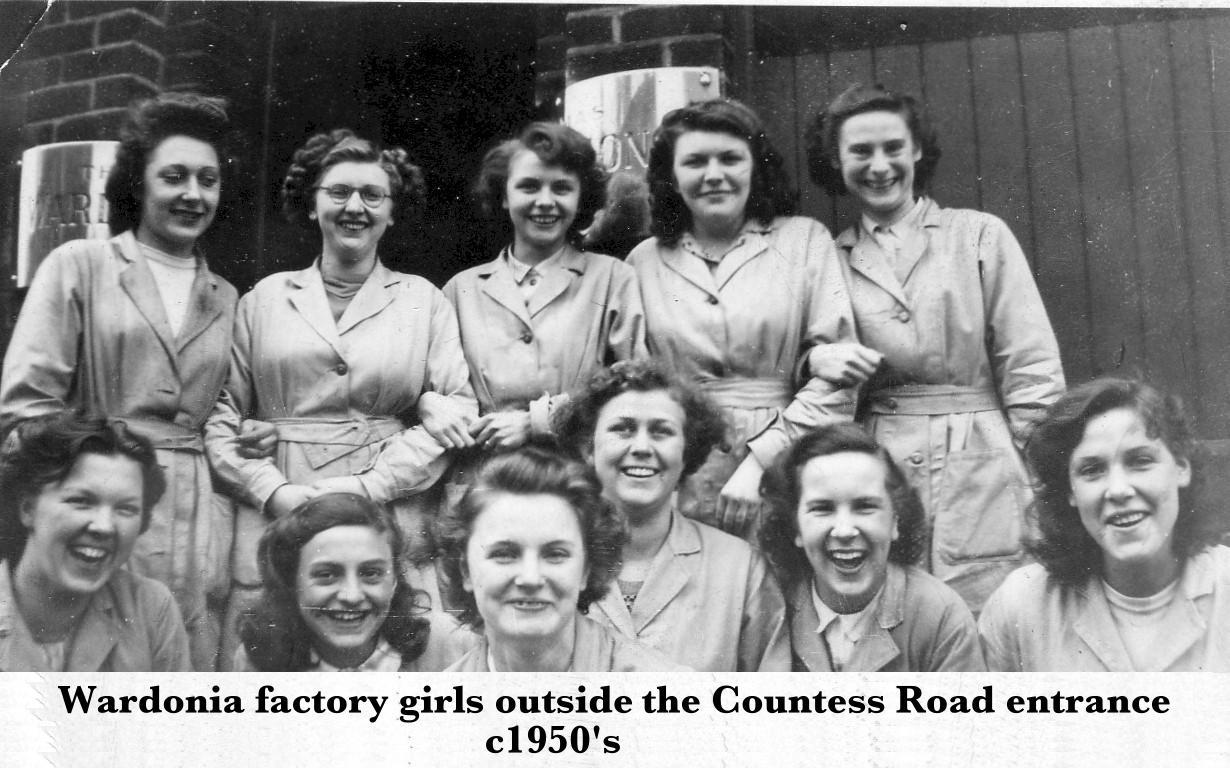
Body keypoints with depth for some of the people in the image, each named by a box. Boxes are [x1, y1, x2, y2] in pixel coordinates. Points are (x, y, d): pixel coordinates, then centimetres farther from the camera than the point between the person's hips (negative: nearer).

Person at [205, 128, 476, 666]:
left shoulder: (424, 300, 10)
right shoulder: (266, 298, 12)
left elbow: (458, 407, -1)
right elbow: (223, 410, 7)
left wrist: (367, 486, -11)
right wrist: (274, 491, -9)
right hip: (273, 521, 1)